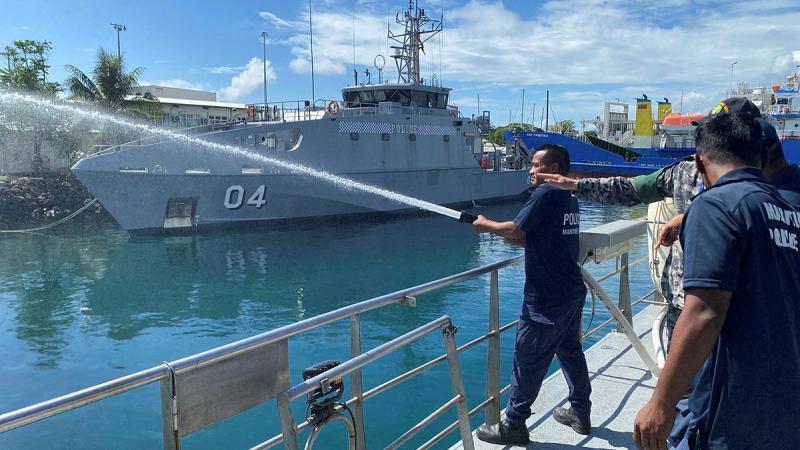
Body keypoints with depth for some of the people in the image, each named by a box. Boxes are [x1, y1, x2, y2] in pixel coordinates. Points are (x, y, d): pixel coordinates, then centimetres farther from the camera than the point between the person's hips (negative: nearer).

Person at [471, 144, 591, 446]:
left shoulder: (545, 194, -14)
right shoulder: (570, 199, 14)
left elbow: (516, 231, -15)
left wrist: (487, 225, 1)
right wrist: (502, 231, 9)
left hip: (546, 299, -9)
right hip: (572, 293, 9)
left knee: (528, 359, -1)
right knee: (570, 350, 20)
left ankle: (513, 425, 9)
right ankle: (580, 413, 32)